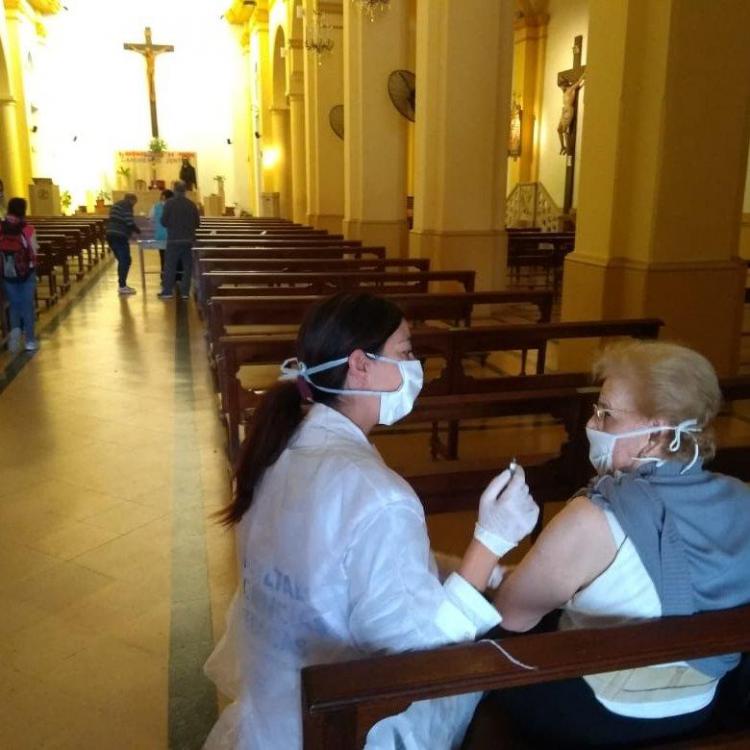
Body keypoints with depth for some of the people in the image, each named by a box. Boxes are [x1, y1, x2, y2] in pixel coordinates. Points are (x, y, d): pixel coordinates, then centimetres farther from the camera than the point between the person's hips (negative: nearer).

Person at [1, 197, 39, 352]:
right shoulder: (27, 228, -15)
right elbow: (34, 251, -10)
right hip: (26, 272, -2)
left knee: (14, 304, 18)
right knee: (27, 305, 9)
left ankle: (15, 329, -8)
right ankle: (30, 340, 14)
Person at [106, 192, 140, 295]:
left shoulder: (116, 205, 25)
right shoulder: (127, 206, -4)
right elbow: (130, 222, -15)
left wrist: (133, 230, 24)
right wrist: (138, 231, 1)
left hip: (111, 235, 9)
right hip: (119, 237, -9)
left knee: (122, 260, 17)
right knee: (125, 260, -4)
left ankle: (121, 284, 19)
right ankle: (122, 286, -6)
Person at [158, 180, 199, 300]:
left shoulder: (169, 203, -7)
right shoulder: (192, 204, 2)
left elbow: (163, 222, -6)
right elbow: (197, 223, 5)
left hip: (173, 240, -2)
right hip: (188, 239, 2)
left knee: (170, 266, 5)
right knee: (187, 266, 7)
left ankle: (167, 291, 7)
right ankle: (185, 292, 7)